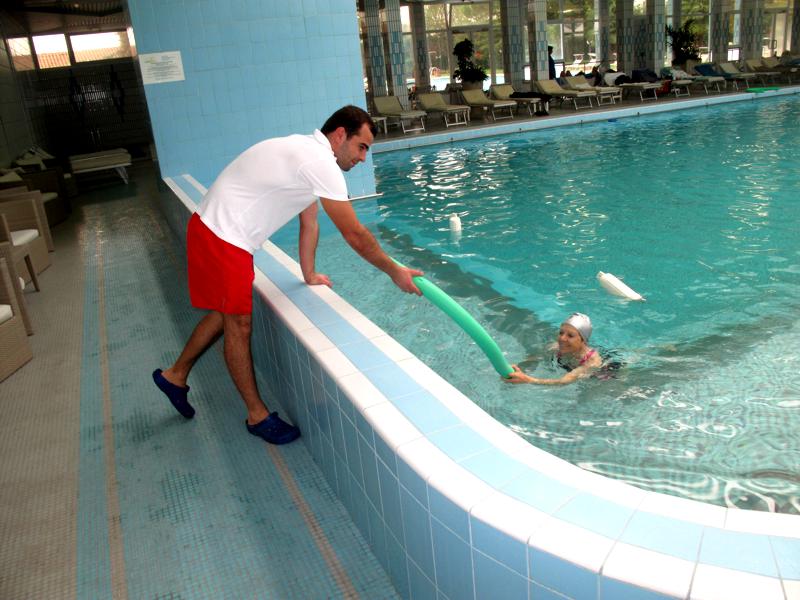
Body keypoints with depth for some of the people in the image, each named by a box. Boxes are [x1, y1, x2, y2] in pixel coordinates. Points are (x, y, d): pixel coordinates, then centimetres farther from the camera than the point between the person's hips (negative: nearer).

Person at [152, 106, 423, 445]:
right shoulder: (322, 164, -19)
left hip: (216, 230, 10)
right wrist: (395, 272, -7)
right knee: (239, 324, 0)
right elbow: (355, 234, -18)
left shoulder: (308, 153, 13)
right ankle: (258, 416, 13)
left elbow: (309, 223, 20)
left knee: (228, 313, 21)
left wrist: (309, 275, 25)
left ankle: (175, 375, 37)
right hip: (221, 238, -10)